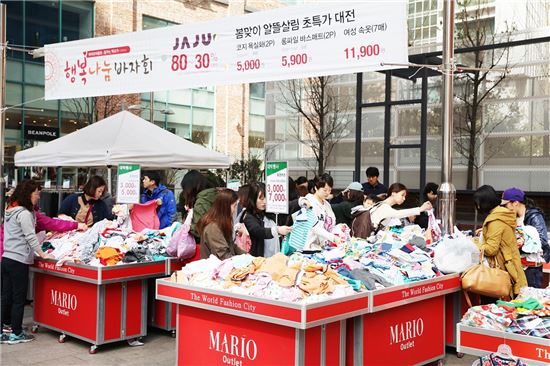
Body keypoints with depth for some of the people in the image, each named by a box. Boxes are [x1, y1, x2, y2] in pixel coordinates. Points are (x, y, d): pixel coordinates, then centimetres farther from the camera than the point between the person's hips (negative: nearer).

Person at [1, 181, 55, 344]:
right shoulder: (24, 214, -14)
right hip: (19, 261, -9)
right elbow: (30, 237, -14)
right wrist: (43, 254, -7)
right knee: (19, 299, 2)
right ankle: (16, 334, 10)